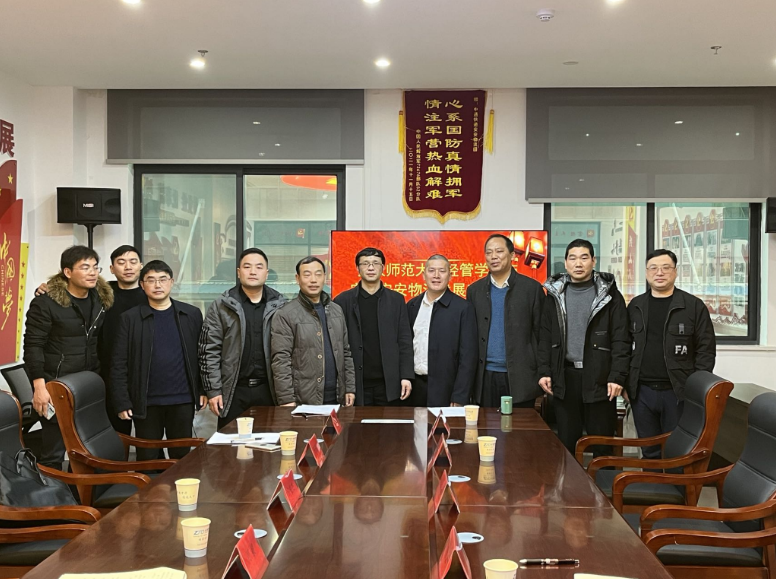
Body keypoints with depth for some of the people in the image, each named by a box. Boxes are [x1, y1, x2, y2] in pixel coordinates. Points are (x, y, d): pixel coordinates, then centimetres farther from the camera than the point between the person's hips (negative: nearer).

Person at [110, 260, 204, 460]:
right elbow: (119, 364, -3)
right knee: (147, 458, 8)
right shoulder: (130, 318, -1)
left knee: (182, 457, 10)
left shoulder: (192, 314, 4)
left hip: (183, 400, 1)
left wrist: (203, 389, 2)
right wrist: (122, 402, -7)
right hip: (146, 402, -1)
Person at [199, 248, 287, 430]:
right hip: (234, 391, -1)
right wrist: (213, 390, -6)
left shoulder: (279, 306, 4)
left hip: (268, 390, 1)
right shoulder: (221, 306, 1)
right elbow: (209, 351, -1)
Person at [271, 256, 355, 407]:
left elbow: (346, 353, 14)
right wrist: (286, 399, -16)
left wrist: (350, 388, 8)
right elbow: (281, 361, -11)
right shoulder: (285, 315, -7)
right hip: (303, 402, -5)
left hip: (336, 398, 5)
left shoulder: (336, 311, 12)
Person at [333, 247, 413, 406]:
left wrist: (406, 376, -2)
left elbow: (404, 341, 5)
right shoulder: (343, 301, 3)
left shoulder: (396, 300, 8)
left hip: (389, 382, 1)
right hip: (356, 383, -1)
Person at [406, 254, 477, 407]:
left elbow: (468, 356, -9)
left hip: (445, 390, -4)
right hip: (415, 386, 4)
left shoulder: (463, 308, -6)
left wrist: (459, 399, -13)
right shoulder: (412, 305, 8)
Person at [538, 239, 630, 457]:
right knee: (566, 442, 10)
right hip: (564, 377, 3)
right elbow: (545, 337, 10)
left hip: (599, 378, -2)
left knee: (602, 443, 4)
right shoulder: (555, 293, 10)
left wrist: (617, 376, -11)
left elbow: (621, 340, -3)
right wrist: (544, 372, 1)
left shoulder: (609, 294, 1)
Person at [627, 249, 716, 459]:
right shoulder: (634, 306, 9)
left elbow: (706, 350, -2)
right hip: (641, 392, 3)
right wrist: (625, 382, 5)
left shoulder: (694, 306, -1)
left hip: (679, 392, -3)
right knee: (649, 452, 12)